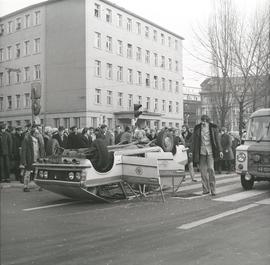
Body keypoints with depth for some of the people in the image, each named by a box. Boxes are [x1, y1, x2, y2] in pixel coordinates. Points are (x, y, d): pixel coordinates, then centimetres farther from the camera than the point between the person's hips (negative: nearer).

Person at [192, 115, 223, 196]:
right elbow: (194, 141, 8)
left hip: (210, 151, -2)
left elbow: (217, 139, 4)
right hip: (201, 152, 2)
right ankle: (205, 189, 14)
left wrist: (220, 150, -1)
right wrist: (193, 153, 7)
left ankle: (213, 190, -5)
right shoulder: (197, 128, 5)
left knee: (211, 169, -12)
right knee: (203, 170, 4)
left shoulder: (213, 127, 2)